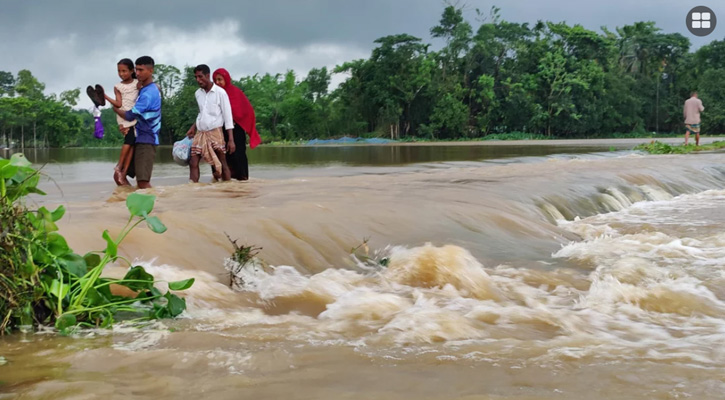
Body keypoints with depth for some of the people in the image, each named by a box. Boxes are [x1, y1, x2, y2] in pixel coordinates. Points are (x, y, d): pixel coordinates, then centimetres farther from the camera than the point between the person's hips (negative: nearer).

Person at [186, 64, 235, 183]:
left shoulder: (220, 92, -9)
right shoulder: (198, 93, 8)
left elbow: (228, 116, -10)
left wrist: (231, 139, -14)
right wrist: (193, 127, 13)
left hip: (215, 132, -6)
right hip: (200, 133, 6)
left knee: (222, 164, -1)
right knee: (193, 163, -3)